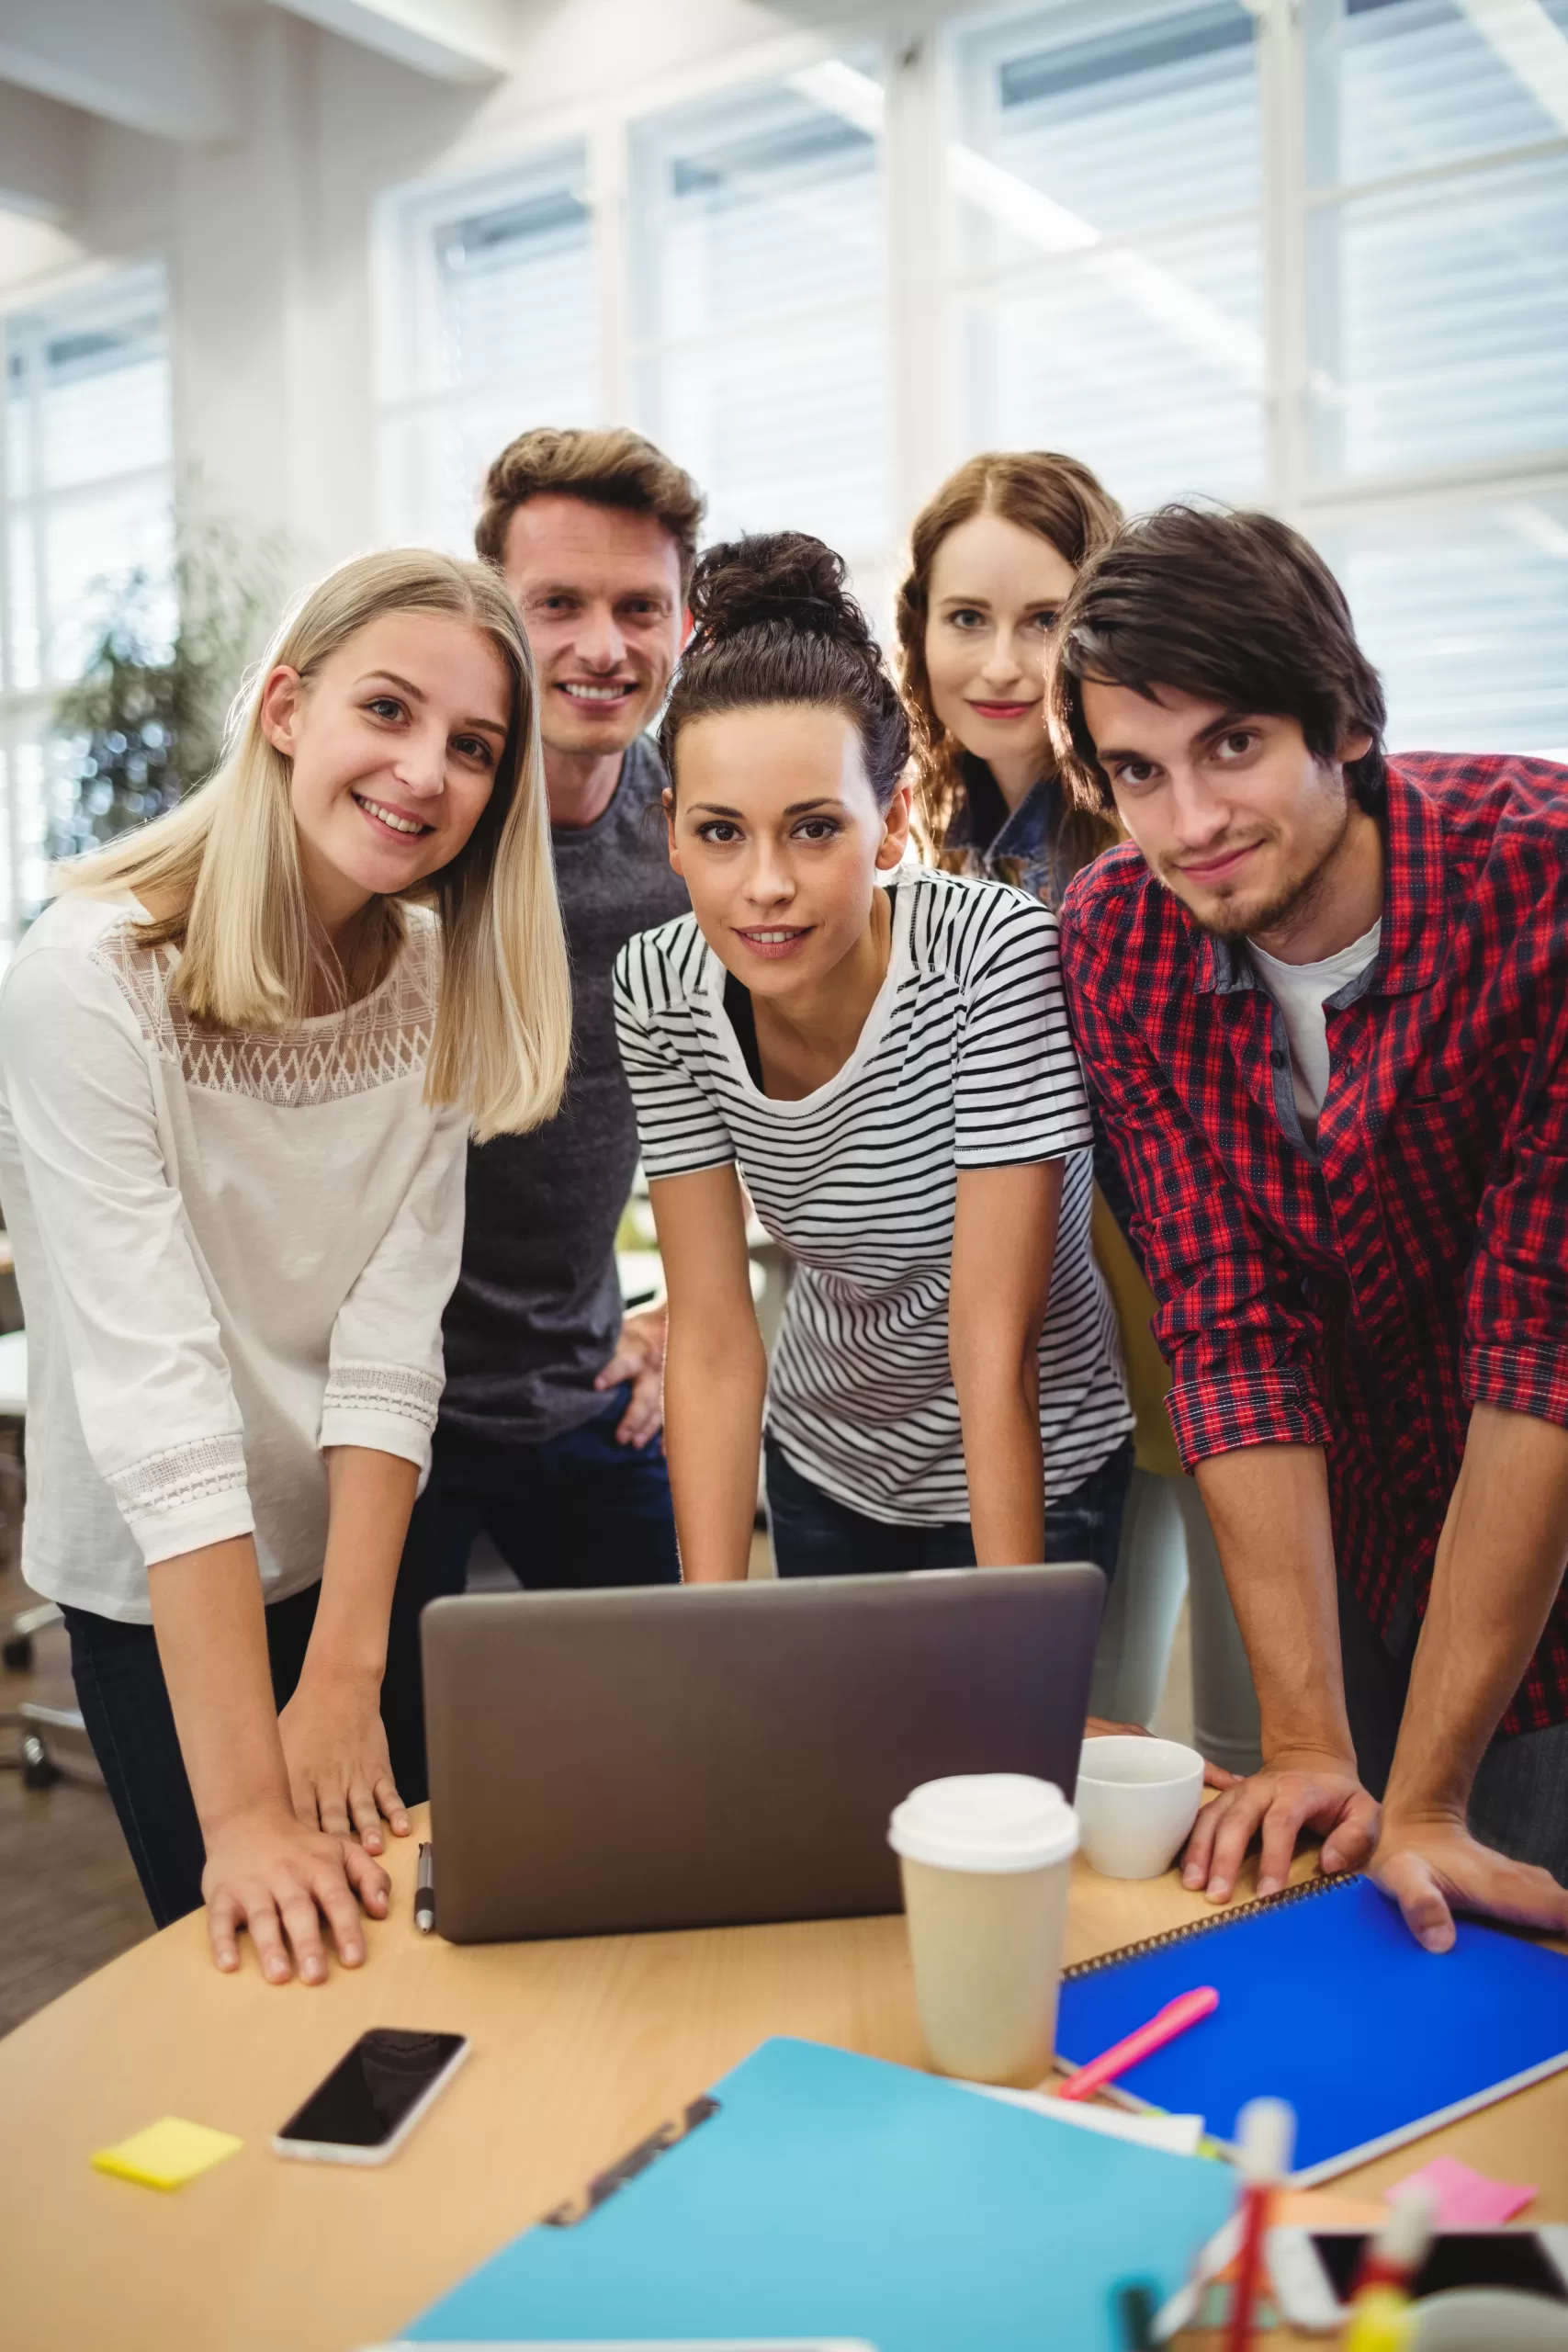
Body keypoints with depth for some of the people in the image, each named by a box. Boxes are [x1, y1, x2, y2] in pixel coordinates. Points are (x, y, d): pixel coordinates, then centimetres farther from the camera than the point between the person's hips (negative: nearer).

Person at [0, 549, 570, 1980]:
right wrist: (246, 1809, -30)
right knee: (256, 1979, 12)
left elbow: (393, 1329, -12)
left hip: (379, 1554, 5)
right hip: (158, 1597, -4)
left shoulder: (434, 980, -6)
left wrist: (345, 1675, -19)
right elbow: (157, 1389, -29)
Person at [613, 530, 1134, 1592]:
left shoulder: (995, 957, -28)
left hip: (1026, 1473, -4)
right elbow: (711, 1340, -13)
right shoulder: (659, 989, -17)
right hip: (822, 1464, 4)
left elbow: (994, 1347, -26)